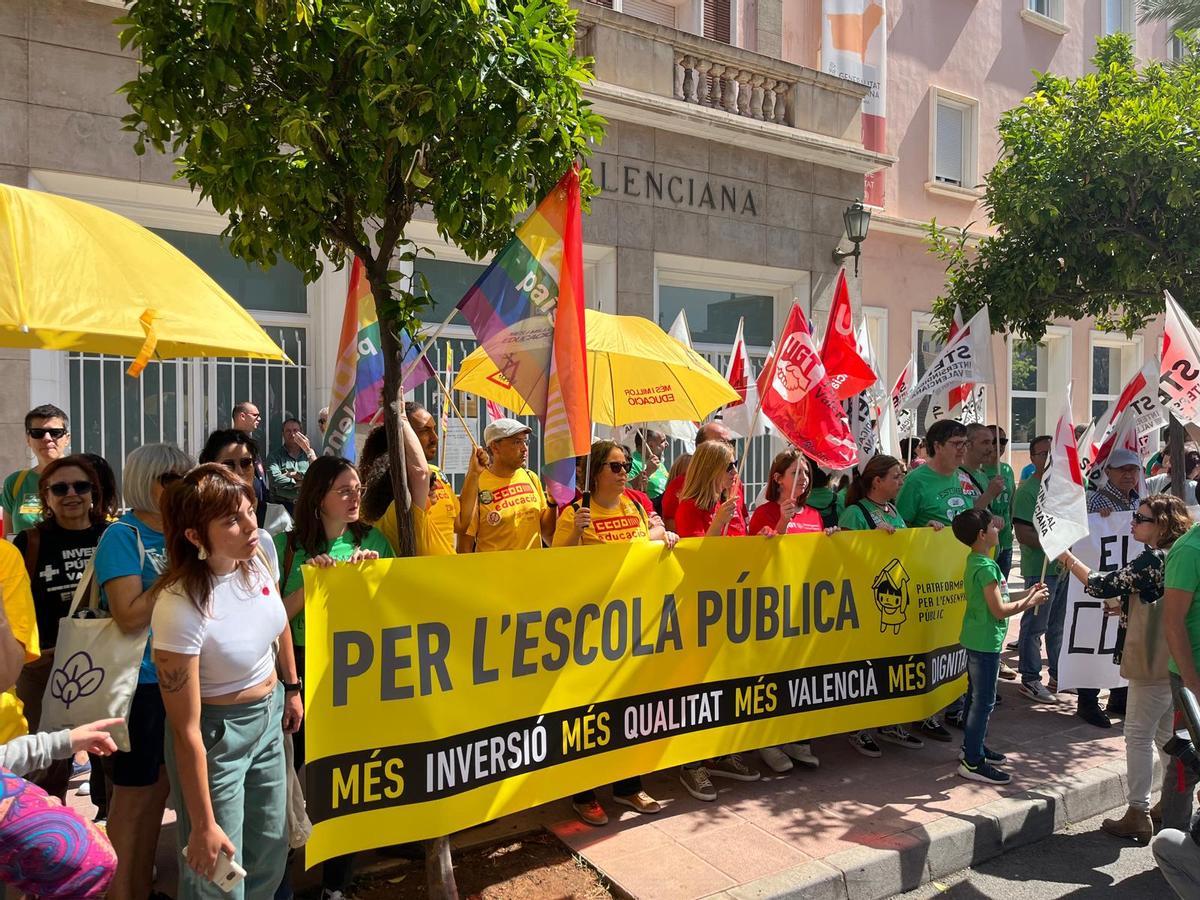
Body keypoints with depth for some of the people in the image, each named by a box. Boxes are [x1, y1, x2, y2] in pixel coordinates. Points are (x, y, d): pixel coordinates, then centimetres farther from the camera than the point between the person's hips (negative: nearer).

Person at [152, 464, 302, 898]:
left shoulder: (262, 547, -14)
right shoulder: (180, 608, -30)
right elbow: (186, 730, -23)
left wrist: (292, 687, 17)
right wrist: (203, 825, -16)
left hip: (270, 716, 6)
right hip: (215, 734, -6)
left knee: (271, 854, 19)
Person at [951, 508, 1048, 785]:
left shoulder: (975, 562, 9)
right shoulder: (986, 567, -21)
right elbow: (999, 610, -20)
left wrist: (1026, 594, 10)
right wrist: (1030, 602, -9)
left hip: (976, 639, 10)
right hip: (986, 641, -10)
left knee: (975, 696, 19)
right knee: (983, 701, -4)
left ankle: (972, 746, 32)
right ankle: (973, 763, 2)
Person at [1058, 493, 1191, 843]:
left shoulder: (1153, 559, -19)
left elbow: (1103, 585, -21)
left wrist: (1069, 561, -10)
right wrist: (1125, 607, 7)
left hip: (1152, 663, -10)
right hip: (1171, 661, 10)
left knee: (1139, 735, 0)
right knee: (1166, 734, 20)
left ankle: (1138, 815, 7)